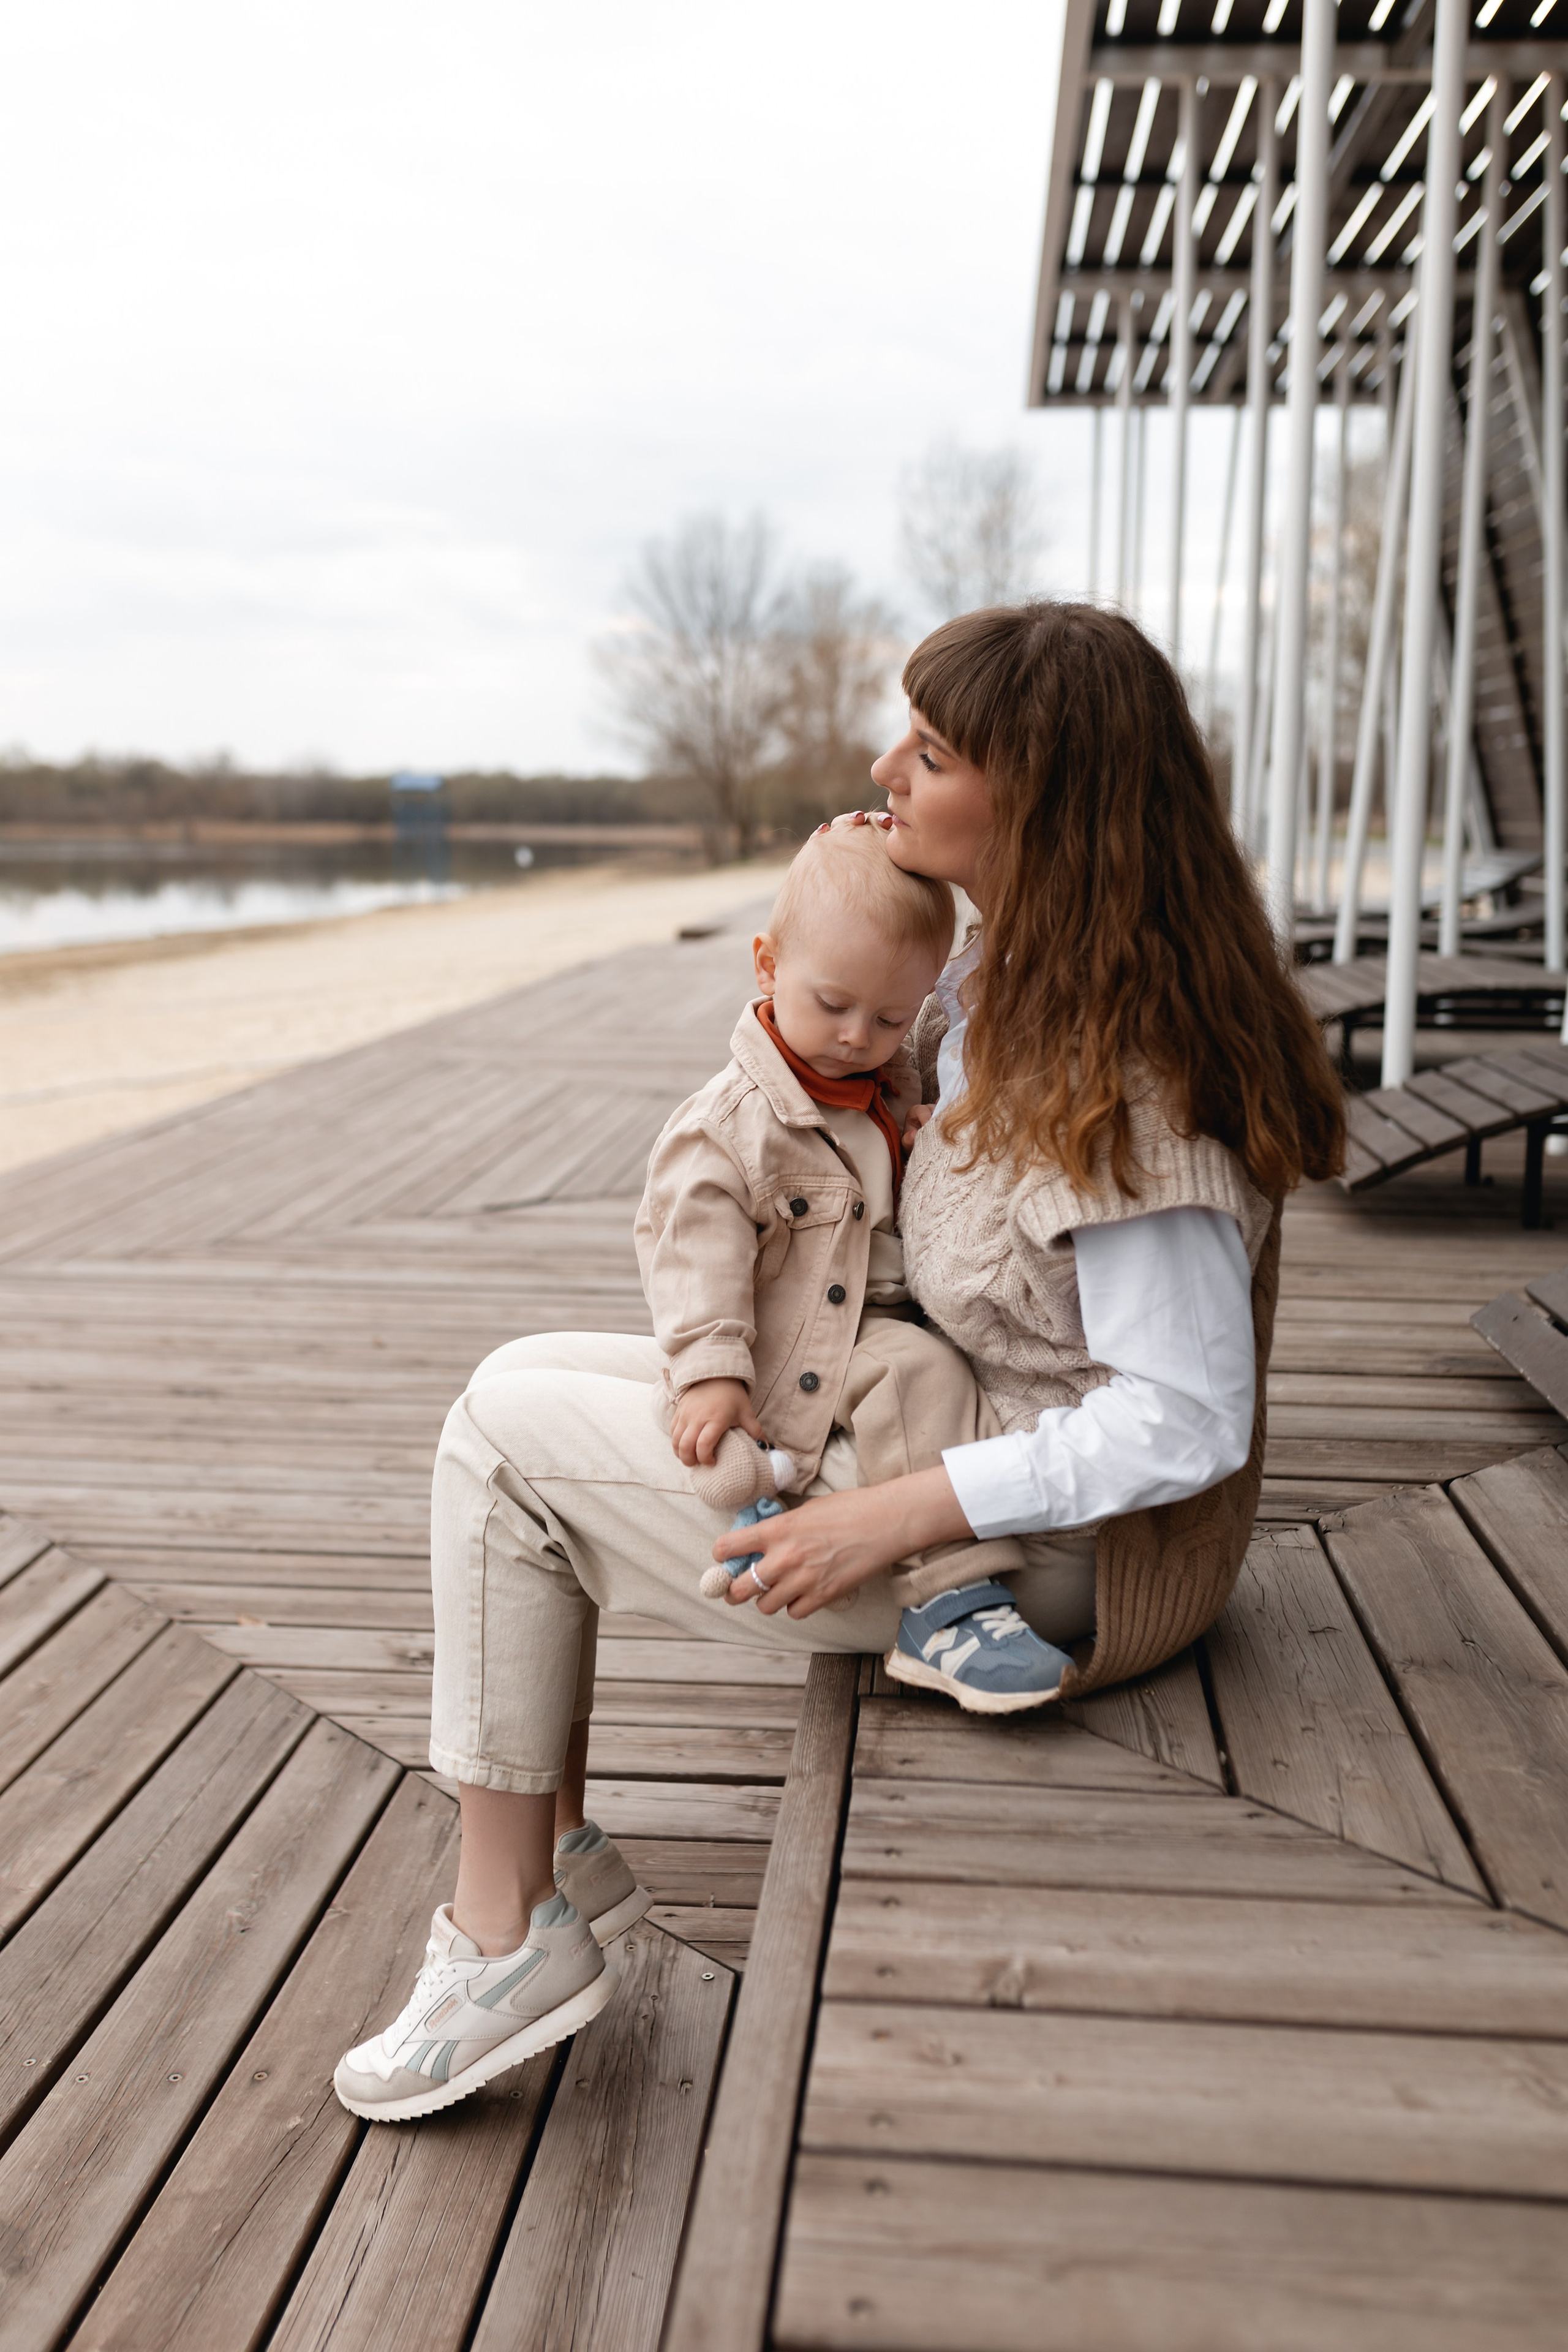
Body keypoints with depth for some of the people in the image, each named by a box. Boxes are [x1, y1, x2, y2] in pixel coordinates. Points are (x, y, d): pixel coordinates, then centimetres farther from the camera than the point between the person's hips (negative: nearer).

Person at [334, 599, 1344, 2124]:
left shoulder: (1120, 1074, -27)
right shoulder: (1007, 978, 1)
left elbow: (1186, 1423, -28)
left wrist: (896, 1515, -26)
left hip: (1054, 1553, -10)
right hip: (939, 1430, 10)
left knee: (505, 1432, -8)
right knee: (529, 1376, 8)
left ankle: (505, 1930, 6)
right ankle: (552, 1843, 15)